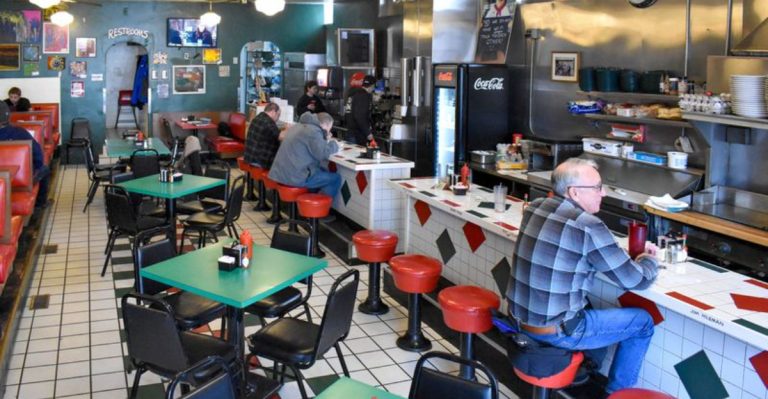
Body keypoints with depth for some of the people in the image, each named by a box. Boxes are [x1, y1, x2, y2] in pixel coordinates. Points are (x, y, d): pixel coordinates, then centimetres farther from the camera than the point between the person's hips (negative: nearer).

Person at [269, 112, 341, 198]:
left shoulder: (297, 126, 17)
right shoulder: (313, 131, -13)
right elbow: (323, 154, -19)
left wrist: (325, 139, 21)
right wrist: (334, 144, 1)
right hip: (295, 177, -10)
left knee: (323, 171, 27)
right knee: (335, 178, 1)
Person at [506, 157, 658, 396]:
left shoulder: (535, 208, 1)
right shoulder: (588, 227, -20)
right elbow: (637, 280, -10)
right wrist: (649, 259, 12)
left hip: (519, 318, 7)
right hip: (556, 331, -7)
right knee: (642, 322, 12)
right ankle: (617, 392, 26)